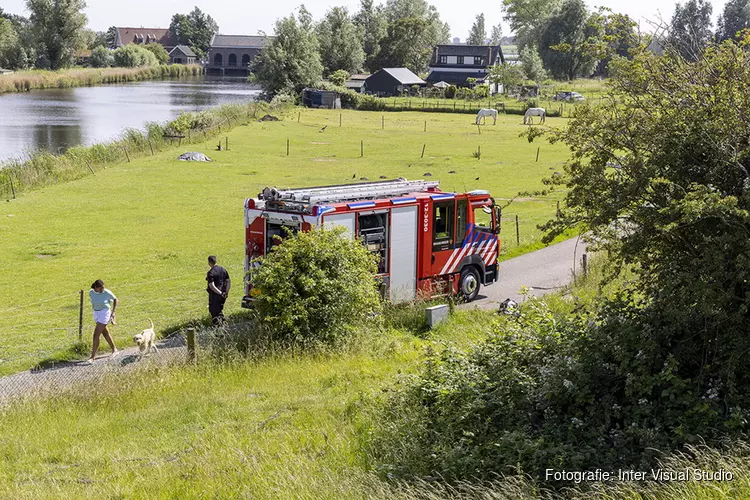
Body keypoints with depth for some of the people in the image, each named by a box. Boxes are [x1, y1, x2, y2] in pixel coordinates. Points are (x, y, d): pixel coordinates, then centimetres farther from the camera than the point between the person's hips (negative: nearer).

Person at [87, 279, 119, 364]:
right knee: (105, 333, 19)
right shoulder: (91, 293, -6)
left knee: (96, 335, -11)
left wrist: (113, 312, -8)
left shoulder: (107, 292, -19)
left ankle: (93, 357, -5)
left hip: (104, 313, -6)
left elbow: (115, 300, -4)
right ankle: (114, 350, 37)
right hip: (96, 313, 6)